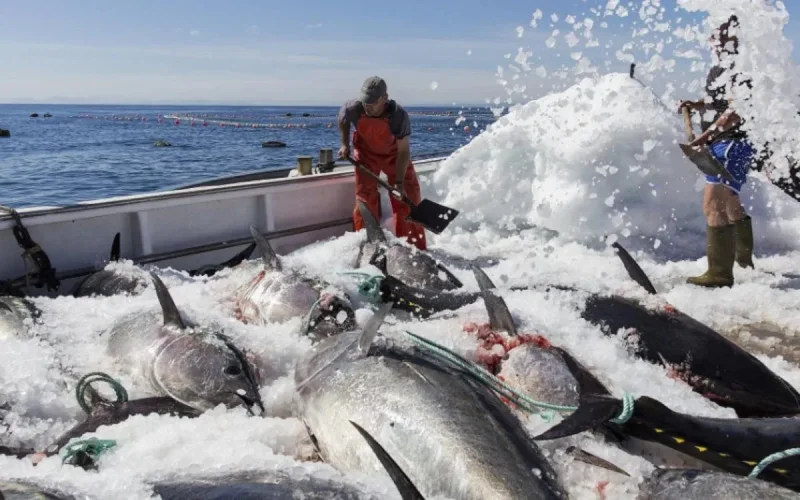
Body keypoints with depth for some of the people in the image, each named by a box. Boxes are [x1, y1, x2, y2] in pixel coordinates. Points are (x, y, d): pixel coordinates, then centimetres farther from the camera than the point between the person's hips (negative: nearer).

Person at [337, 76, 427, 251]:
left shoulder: (399, 115, -36)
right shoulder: (353, 109, -29)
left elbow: (403, 151, -28)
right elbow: (342, 120, -1)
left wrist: (399, 182, -30)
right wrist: (345, 145, -3)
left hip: (394, 155, -1)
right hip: (366, 154, 1)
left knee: (408, 199, -1)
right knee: (365, 200, 0)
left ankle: (415, 248, 11)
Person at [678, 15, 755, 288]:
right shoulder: (724, 68, 14)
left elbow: (736, 111, -25)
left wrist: (705, 136, -31)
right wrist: (696, 104, 12)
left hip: (734, 142, -11)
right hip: (721, 143, 11)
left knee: (714, 202, -15)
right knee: (729, 201, 23)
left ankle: (720, 273, -13)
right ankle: (744, 259, 42)